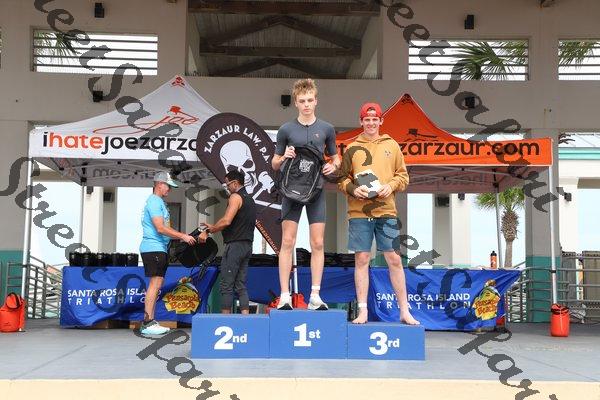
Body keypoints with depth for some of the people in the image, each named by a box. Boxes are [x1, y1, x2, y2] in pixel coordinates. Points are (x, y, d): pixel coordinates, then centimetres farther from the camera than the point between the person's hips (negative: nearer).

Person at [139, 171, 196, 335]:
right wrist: (182, 236, -17)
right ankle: (147, 323, -11)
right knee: (155, 283, -12)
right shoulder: (154, 202, -12)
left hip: (159, 249, 10)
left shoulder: (160, 202, 20)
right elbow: (160, 228, -20)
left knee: (156, 284, 10)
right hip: (153, 248, -10)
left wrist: (182, 237, 15)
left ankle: (150, 321, 14)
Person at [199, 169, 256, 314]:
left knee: (226, 286, -4)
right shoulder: (250, 199, 19)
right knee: (241, 286, 9)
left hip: (235, 245, -9)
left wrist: (208, 231, -11)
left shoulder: (236, 197, -9)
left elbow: (226, 221, -21)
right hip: (247, 246, 9)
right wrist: (213, 228, 21)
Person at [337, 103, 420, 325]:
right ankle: (363, 311, 7)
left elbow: (403, 175, 12)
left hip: (386, 211, 1)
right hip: (359, 212, 0)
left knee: (394, 259, 2)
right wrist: (353, 189, -10)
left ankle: (404, 311, 10)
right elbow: (342, 178, 9)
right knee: (361, 260, 1)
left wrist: (391, 186, -7)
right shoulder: (352, 148, 9)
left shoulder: (392, 146, 11)